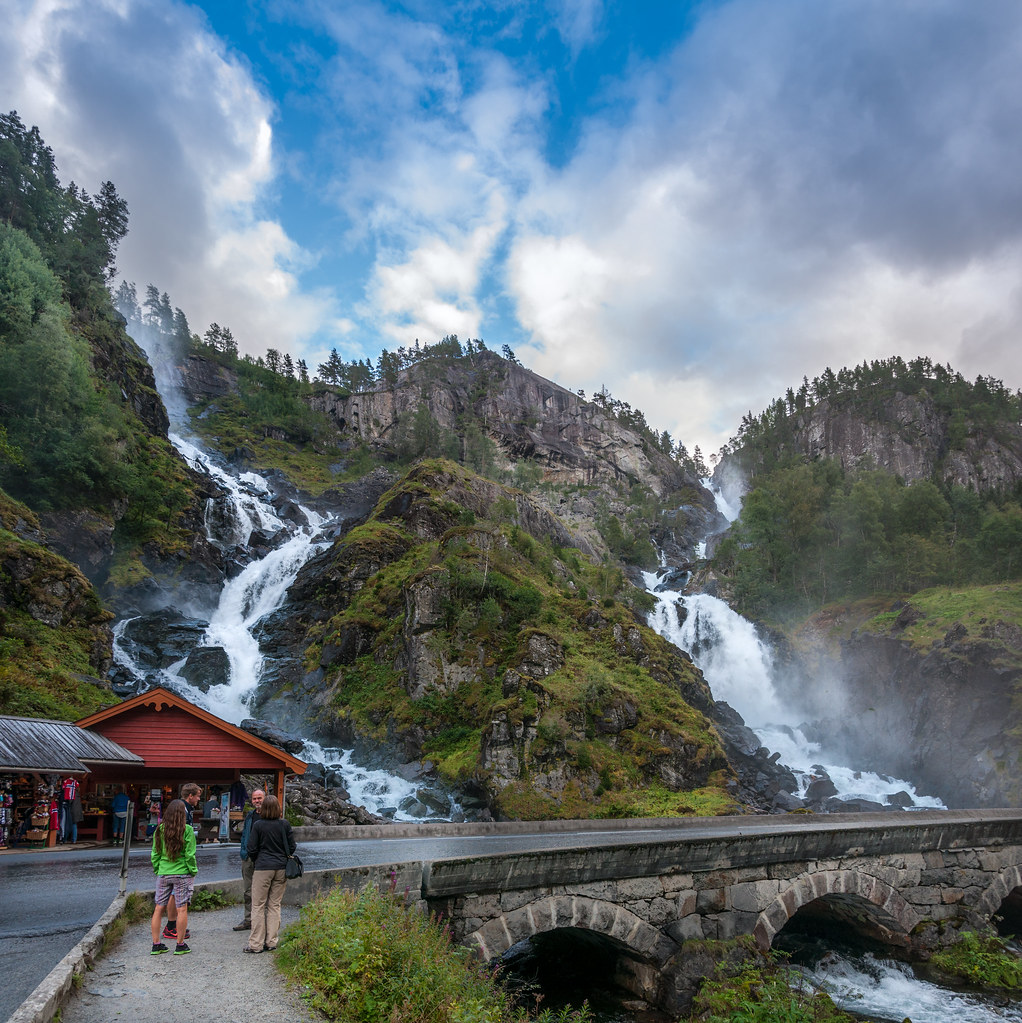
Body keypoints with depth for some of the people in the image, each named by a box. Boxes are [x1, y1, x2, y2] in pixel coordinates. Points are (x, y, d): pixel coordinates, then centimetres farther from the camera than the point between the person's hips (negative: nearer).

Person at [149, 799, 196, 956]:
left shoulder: (160, 830, 1)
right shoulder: (187, 830, -10)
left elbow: (154, 854, 5)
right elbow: (190, 855, -9)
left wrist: (157, 870, 17)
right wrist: (193, 871, 3)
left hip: (163, 873, 4)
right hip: (182, 874, -4)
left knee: (159, 908, 12)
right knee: (181, 909, 3)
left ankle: (156, 944, 16)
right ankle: (180, 945, 7)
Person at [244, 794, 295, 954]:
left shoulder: (258, 825, -8)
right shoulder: (285, 824, -1)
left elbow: (252, 849, -5)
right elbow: (292, 847, 3)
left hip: (263, 868, -3)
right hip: (281, 868, 3)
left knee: (258, 906, 5)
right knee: (275, 905, 11)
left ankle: (256, 944, 6)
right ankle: (271, 942, 13)